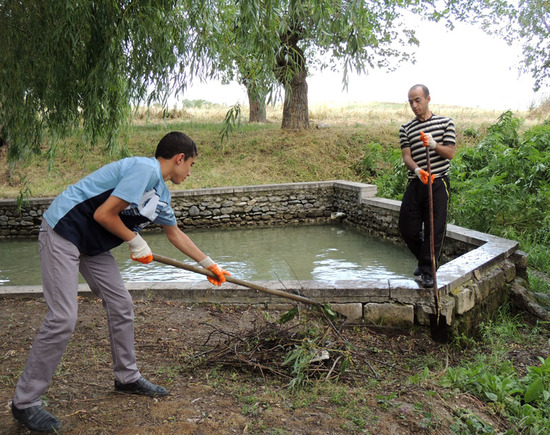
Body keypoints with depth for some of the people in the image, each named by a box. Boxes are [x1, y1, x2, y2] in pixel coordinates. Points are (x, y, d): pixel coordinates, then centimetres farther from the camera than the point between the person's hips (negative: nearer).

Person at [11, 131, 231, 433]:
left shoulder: (161, 192, 10)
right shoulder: (145, 170, -20)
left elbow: (175, 233, 24)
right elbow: (103, 215, -23)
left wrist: (209, 264, 29)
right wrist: (136, 242, -8)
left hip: (93, 243, 10)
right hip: (62, 231, -10)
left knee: (121, 306, 9)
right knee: (63, 318, -12)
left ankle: (127, 378, 26)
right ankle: (24, 402, 3)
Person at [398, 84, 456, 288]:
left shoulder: (445, 123, 5)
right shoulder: (406, 129, 10)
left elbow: (450, 153, -1)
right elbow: (406, 156, 0)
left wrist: (434, 144, -21)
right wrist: (417, 169, -21)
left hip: (438, 183, -3)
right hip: (415, 185, 3)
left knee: (434, 230, -3)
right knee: (407, 228, 3)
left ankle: (427, 271, 8)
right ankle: (423, 259, 30)